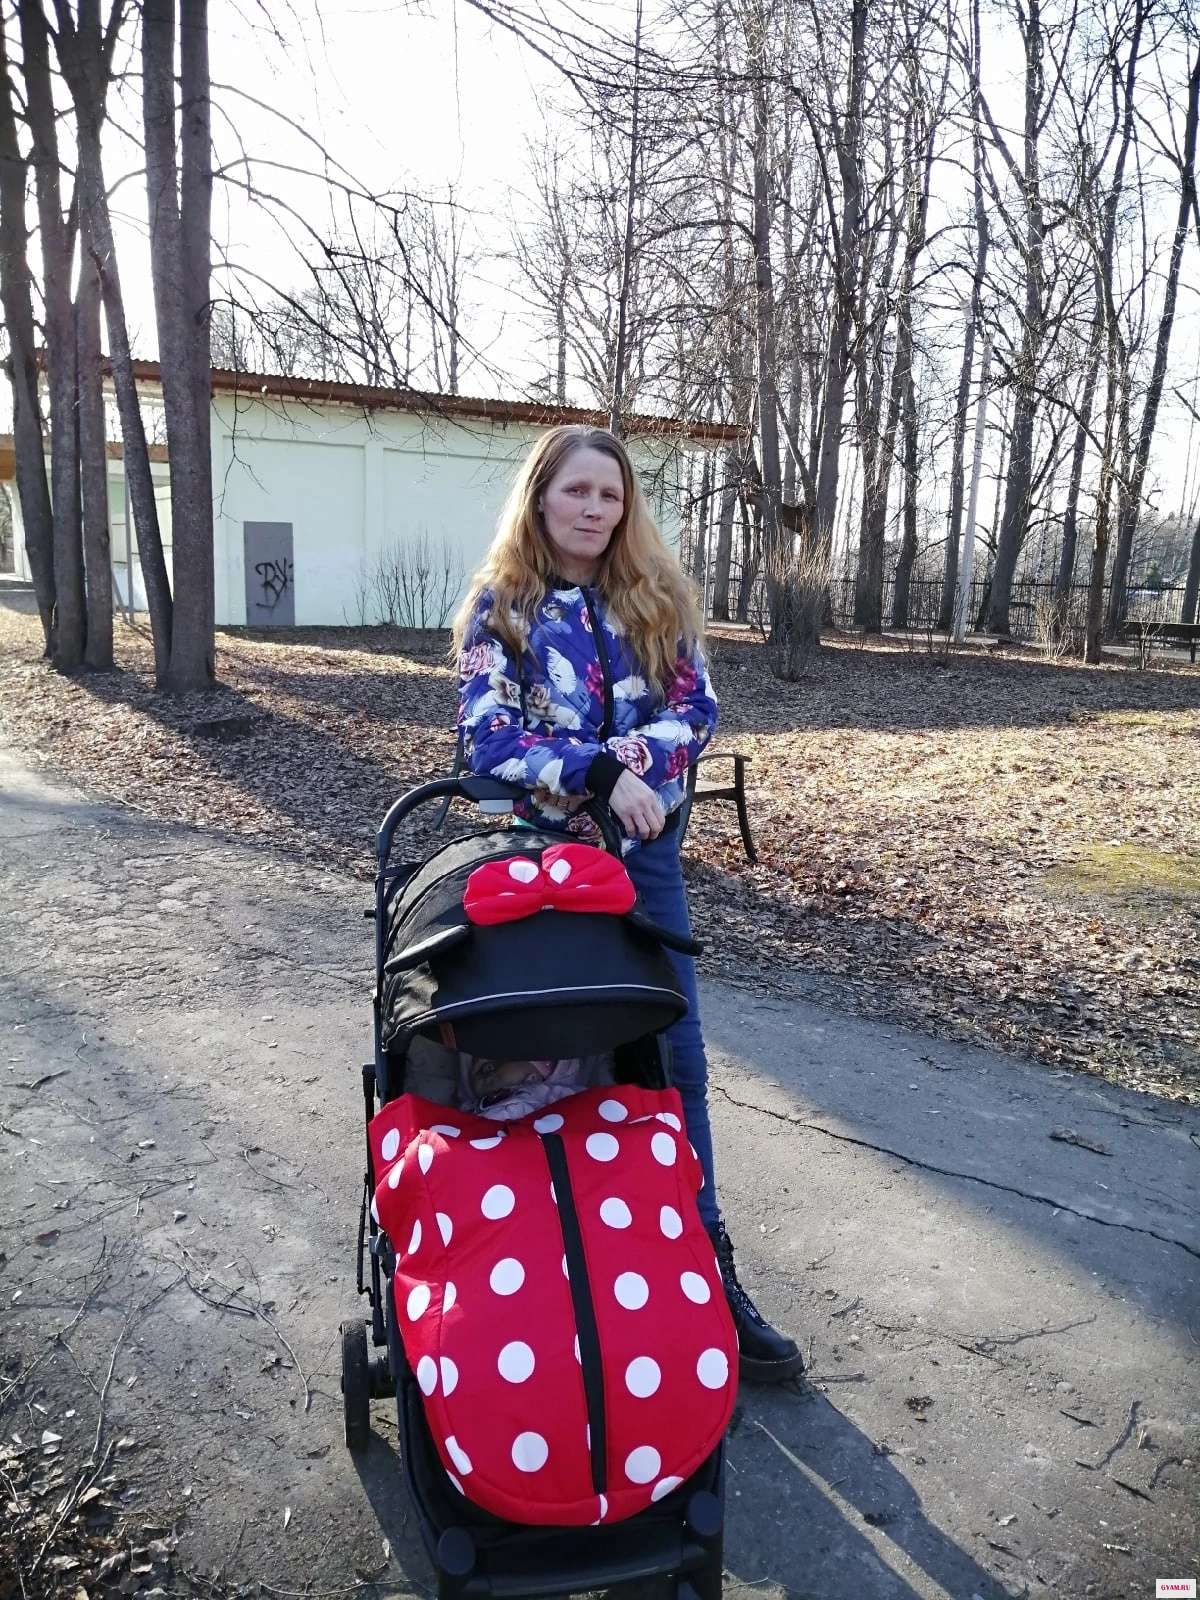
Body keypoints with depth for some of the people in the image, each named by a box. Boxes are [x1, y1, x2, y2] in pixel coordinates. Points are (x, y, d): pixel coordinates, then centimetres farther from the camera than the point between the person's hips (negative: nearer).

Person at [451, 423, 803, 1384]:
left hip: (647, 851, 3)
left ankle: (704, 1261, 17)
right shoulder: (501, 604, -2)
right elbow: (490, 734, -12)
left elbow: (696, 709, 0)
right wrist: (600, 774, -22)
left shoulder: (657, 600, 6)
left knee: (675, 1052, 4)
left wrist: (629, 756, -19)